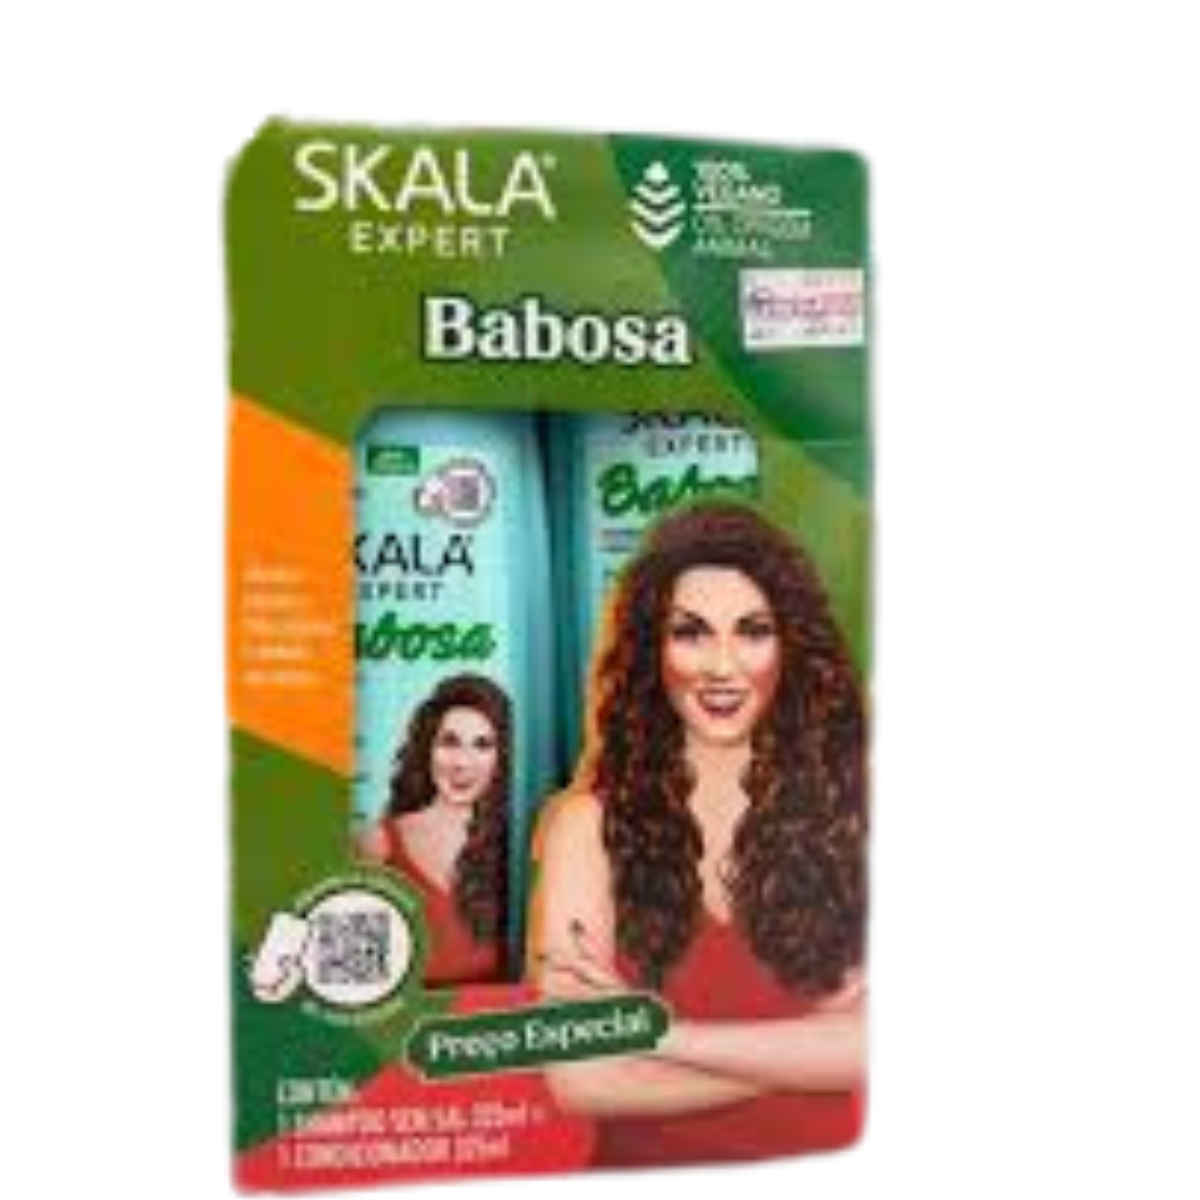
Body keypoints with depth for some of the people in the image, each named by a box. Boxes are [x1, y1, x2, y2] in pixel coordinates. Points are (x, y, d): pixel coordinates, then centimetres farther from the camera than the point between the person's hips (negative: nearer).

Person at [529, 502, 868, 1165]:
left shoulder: (848, 802, -3)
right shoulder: (589, 823, -5)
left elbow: (870, 1045, -10)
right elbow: (579, 1079, -10)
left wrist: (656, 1031, -10)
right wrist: (815, 1043, -10)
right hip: (650, 1163, -1)